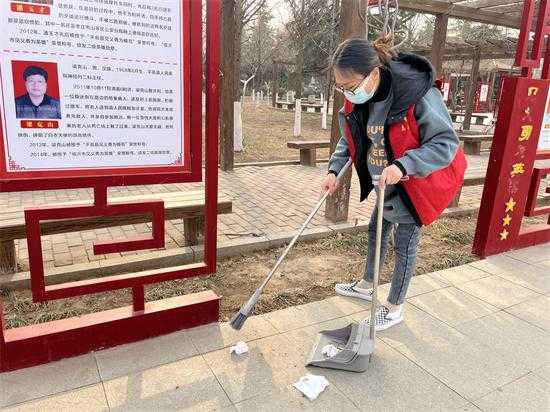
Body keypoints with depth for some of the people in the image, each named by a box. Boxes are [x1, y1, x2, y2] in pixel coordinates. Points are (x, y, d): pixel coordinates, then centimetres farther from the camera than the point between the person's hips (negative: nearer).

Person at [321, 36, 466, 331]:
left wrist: (403, 165, -39)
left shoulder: (419, 95, -33)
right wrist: (334, 169, -12)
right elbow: (350, 139, 3)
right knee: (377, 231, 21)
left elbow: (447, 144, -28)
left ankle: (394, 308, 27)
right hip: (388, 183, 7)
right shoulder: (357, 99, -12)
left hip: (417, 185, -7)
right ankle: (366, 286, 45)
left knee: (404, 245, 5)